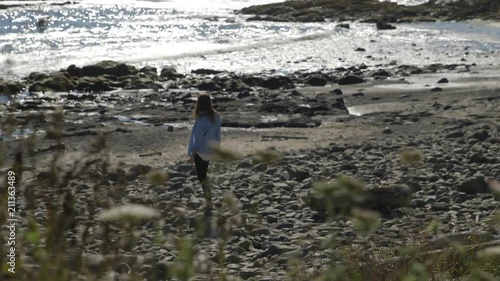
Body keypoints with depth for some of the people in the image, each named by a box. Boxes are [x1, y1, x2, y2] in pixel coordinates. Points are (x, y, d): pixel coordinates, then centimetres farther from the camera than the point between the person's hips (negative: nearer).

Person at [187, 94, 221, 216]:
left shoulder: (201, 119, -21)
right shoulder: (216, 117, -2)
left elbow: (198, 137, -18)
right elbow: (217, 134, 6)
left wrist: (192, 153, -11)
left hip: (201, 151, -7)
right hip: (210, 150, 7)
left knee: (202, 177, 2)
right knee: (203, 175, 25)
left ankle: (209, 204, 0)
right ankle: (208, 202, 31)